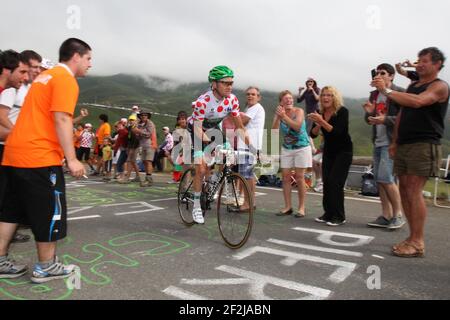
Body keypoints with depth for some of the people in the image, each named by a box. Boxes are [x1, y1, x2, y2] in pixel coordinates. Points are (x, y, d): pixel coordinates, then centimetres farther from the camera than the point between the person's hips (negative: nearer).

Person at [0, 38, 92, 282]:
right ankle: (46, 267, 12)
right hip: (40, 157, -10)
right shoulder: (65, 79, -8)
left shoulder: (46, 76, 21)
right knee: (49, 211, 1)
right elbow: (61, 120, -18)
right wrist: (72, 159, -19)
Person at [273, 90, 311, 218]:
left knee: (299, 177, -3)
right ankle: (288, 207, 10)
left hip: (302, 148, -3)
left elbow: (297, 126, -26)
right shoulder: (279, 113, 0)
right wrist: (278, 117, -24)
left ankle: (301, 207, 6)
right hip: (286, 149, 4)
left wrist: (284, 116, -30)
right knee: (286, 177, 1)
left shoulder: (299, 111, -9)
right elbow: (274, 130, -12)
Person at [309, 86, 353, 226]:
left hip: (343, 151, -5)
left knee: (335, 182, -13)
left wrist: (322, 121, -37)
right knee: (326, 182, 1)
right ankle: (328, 214, 9)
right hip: (328, 151, 5)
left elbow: (337, 132, -27)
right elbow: (313, 134, -4)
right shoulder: (320, 113, -1)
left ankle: (339, 216, -4)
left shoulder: (342, 111, -15)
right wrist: (318, 125, -24)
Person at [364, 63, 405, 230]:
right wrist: (369, 112, -3)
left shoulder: (400, 93, -6)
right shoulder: (374, 94, 16)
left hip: (391, 142, -7)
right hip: (377, 142, 7)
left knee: (385, 178, -13)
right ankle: (386, 216, 14)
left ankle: (398, 215, 4)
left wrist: (385, 119, -23)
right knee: (379, 180, 6)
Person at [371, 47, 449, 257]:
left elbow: (417, 102, -23)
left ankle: (418, 243, -5)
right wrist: (395, 141, 16)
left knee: (414, 192, -12)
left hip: (424, 146, -7)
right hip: (404, 145, 7)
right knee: (405, 191, 5)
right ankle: (413, 238, 12)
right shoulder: (412, 86, 22)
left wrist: (386, 90, -23)